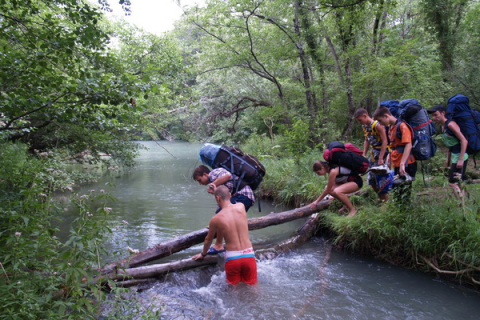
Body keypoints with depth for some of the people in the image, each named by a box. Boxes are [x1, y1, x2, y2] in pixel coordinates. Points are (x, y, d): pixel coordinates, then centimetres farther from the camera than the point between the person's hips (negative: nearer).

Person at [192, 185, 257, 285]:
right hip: (249, 255, 3)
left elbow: (208, 239, 11)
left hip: (232, 258, -2)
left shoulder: (216, 219, -8)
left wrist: (203, 254, 30)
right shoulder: (241, 207, -1)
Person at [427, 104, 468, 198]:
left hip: (460, 157, -10)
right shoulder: (442, 126, 11)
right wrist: (448, 160, 18)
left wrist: (461, 159, -22)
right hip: (454, 157, 10)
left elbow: (464, 140, -19)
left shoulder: (450, 124, -15)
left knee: (453, 182, -10)